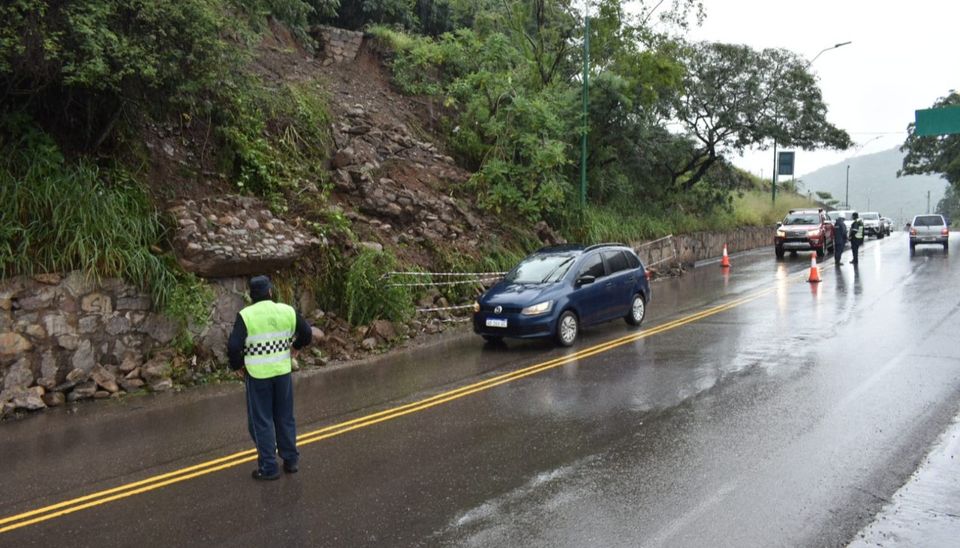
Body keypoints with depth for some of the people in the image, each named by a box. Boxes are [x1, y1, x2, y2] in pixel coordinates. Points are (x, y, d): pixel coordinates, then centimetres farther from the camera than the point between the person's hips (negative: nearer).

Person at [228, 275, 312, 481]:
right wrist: (295, 347, 22)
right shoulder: (287, 311, -2)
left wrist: (237, 366, -1)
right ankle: (291, 460, 25)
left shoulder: (245, 315, -12)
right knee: (285, 418, 17)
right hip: (283, 371, 3)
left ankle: (268, 467, 12)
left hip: (258, 375, -3)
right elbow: (307, 333, 6)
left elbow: (233, 346, -18)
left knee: (261, 422, 7)